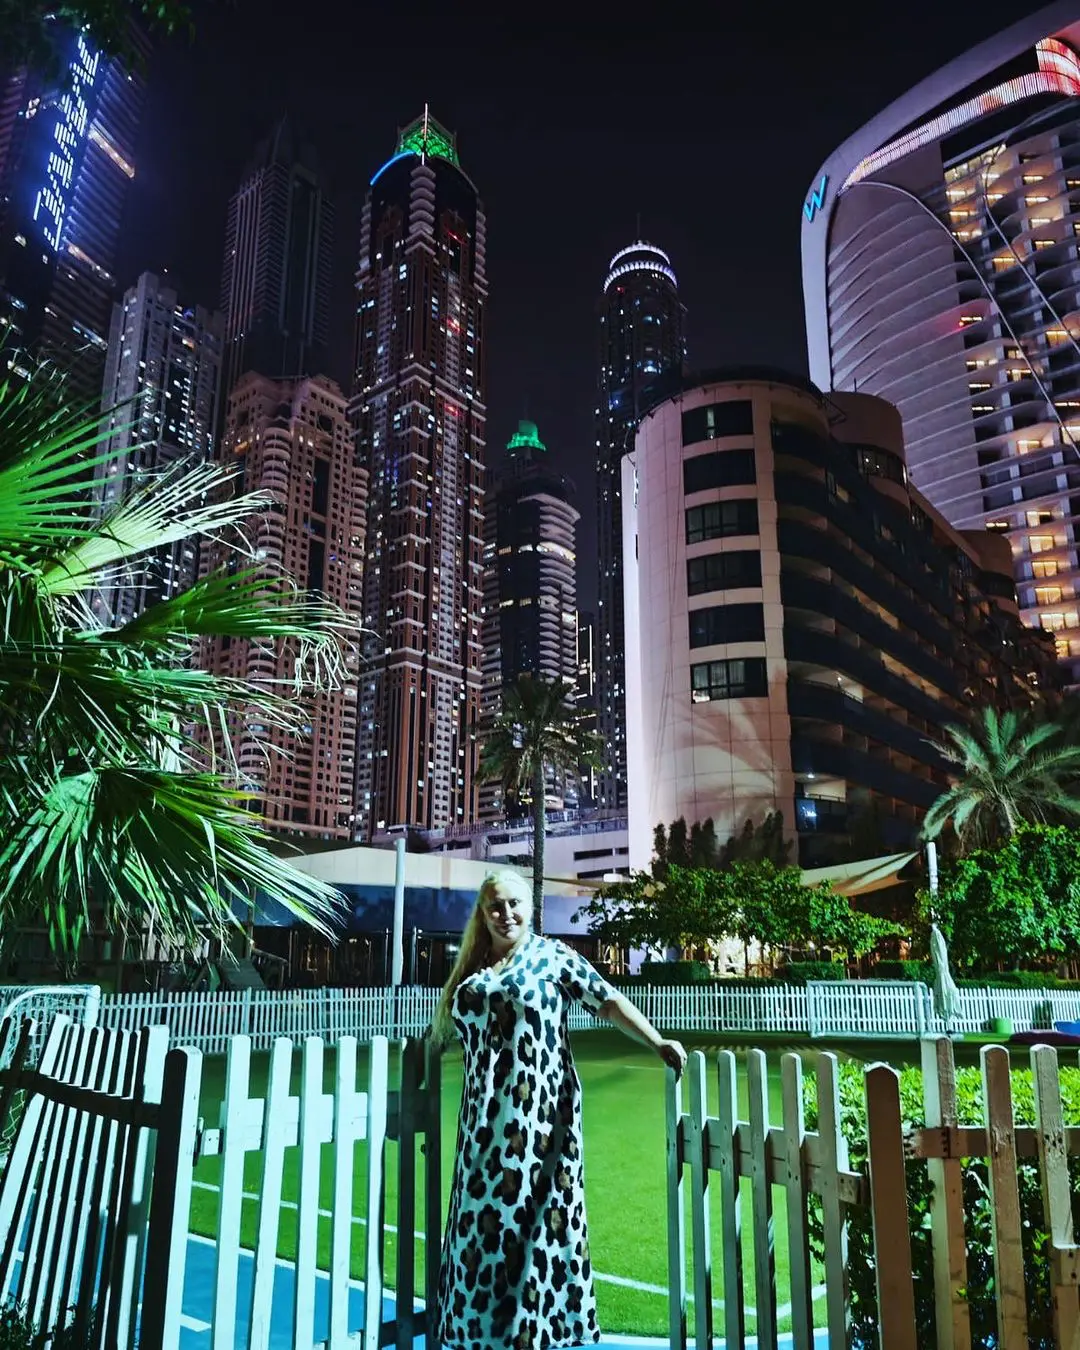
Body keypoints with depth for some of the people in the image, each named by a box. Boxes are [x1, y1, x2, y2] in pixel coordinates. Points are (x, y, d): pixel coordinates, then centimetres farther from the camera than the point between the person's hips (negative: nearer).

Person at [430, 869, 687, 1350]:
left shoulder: (551, 955, 0)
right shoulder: (471, 969, 12)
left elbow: (608, 1001, -6)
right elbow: (444, 1029, 25)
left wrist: (658, 1044, -14)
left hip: (538, 1112, -4)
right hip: (485, 1117, 5)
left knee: (535, 1215, 0)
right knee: (485, 1214, 10)